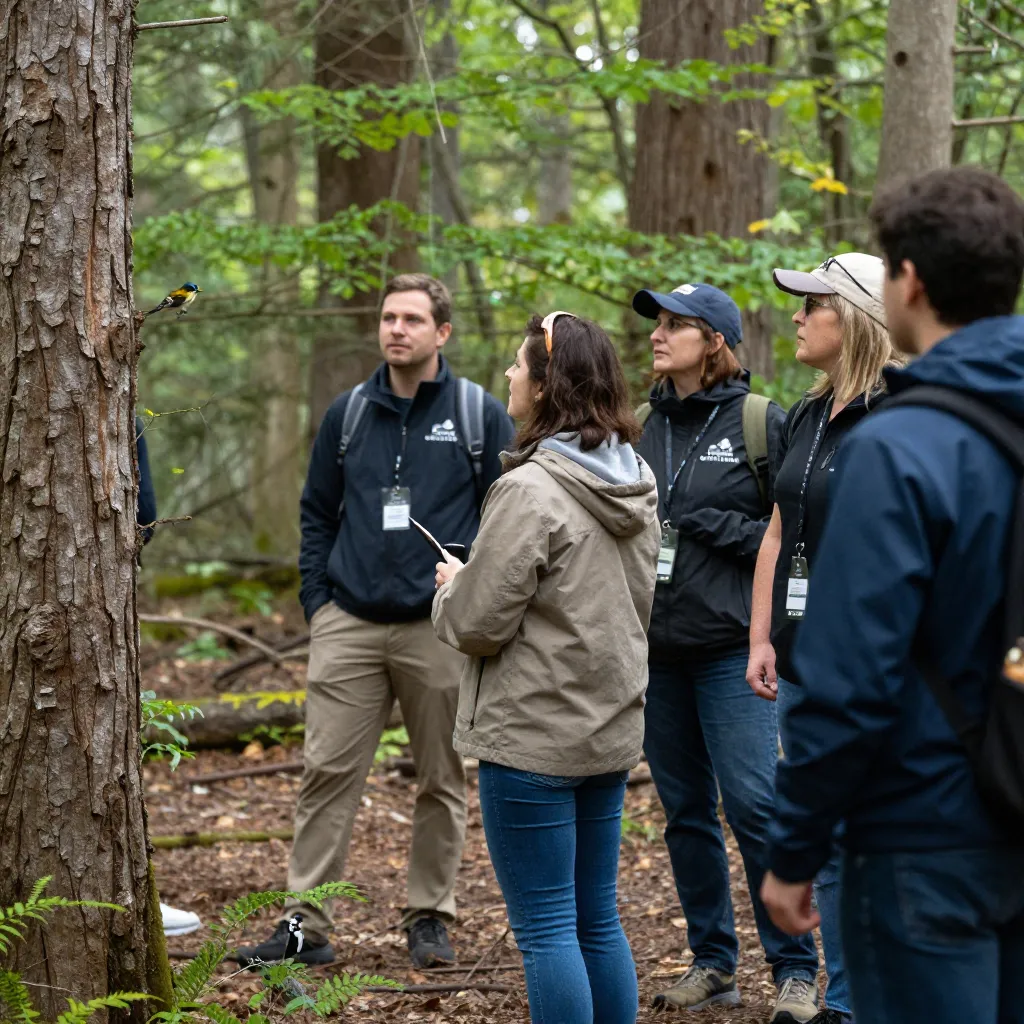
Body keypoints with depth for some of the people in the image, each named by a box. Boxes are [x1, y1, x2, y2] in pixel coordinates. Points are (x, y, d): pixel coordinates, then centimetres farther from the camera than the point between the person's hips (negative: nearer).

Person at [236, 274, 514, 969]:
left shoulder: (481, 415, 1)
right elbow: (318, 514, 15)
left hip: (442, 630, -2)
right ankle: (306, 924, 3)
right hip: (350, 626, 2)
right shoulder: (349, 414, 10)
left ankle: (431, 918, 18)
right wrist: (317, 601, 6)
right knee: (328, 773, -2)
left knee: (443, 781, 6)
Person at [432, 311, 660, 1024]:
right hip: (613, 726, 8)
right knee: (598, 920, 16)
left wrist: (453, 587, 5)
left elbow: (479, 623, -18)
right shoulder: (636, 484, 8)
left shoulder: (531, 490, -19)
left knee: (546, 927, -1)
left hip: (534, 735, -8)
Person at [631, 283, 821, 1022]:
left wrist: (721, 529, -14)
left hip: (730, 647, -6)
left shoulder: (762, 424, -4)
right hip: (657, 648, 6)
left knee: (755, 805, -10)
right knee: (686, 811, 10)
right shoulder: (644, 428, 12)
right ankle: (713, 964, 21)